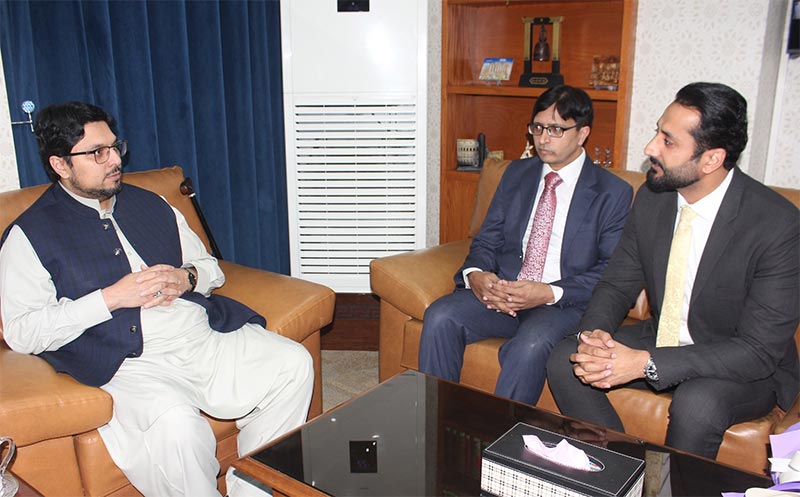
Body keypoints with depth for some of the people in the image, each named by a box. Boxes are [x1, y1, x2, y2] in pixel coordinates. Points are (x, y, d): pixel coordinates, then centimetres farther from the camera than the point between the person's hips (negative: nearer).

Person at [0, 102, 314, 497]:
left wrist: (187, 278, -1)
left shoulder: (150, 205, 19)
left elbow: (211, 267, 23)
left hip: (207, 335, 6)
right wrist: (111, 297, -14)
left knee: (293, 363, -12)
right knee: (176, 422, -35)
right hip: (131, 362, -5)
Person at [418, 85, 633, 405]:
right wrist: (475, 274, -12)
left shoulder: (614, 193, 0)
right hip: (500, 291, 4)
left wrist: (550, 293, -21)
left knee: (529, 346, -36)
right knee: (440, 316, -23)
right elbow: (487, 238, 12)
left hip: (565, 303, -4)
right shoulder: (517, 173, 15)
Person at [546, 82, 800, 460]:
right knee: (564, 360, -13)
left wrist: (644, 363, -35)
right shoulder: (652, 198, -7)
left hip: (747, 368, -5)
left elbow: (759, 351, -25)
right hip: (663, 340, 5)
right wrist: (594, 333, -23)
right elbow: (617, 283, 1)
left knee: (696, 404, -35)